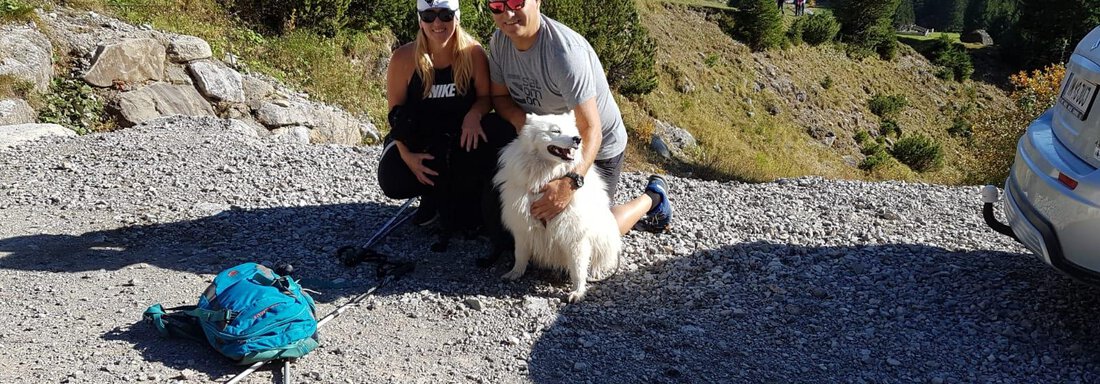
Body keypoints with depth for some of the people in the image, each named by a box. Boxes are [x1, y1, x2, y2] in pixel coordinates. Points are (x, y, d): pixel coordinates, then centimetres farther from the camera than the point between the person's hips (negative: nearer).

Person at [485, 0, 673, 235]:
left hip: (597, 146, -6)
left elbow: (591, 131, -36)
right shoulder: (499, 41, -14)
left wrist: (570, 183, -51)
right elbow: (499, 96, -2)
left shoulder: (565, 52, -35)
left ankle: (653, 198, 18)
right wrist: (522, 122, -26)